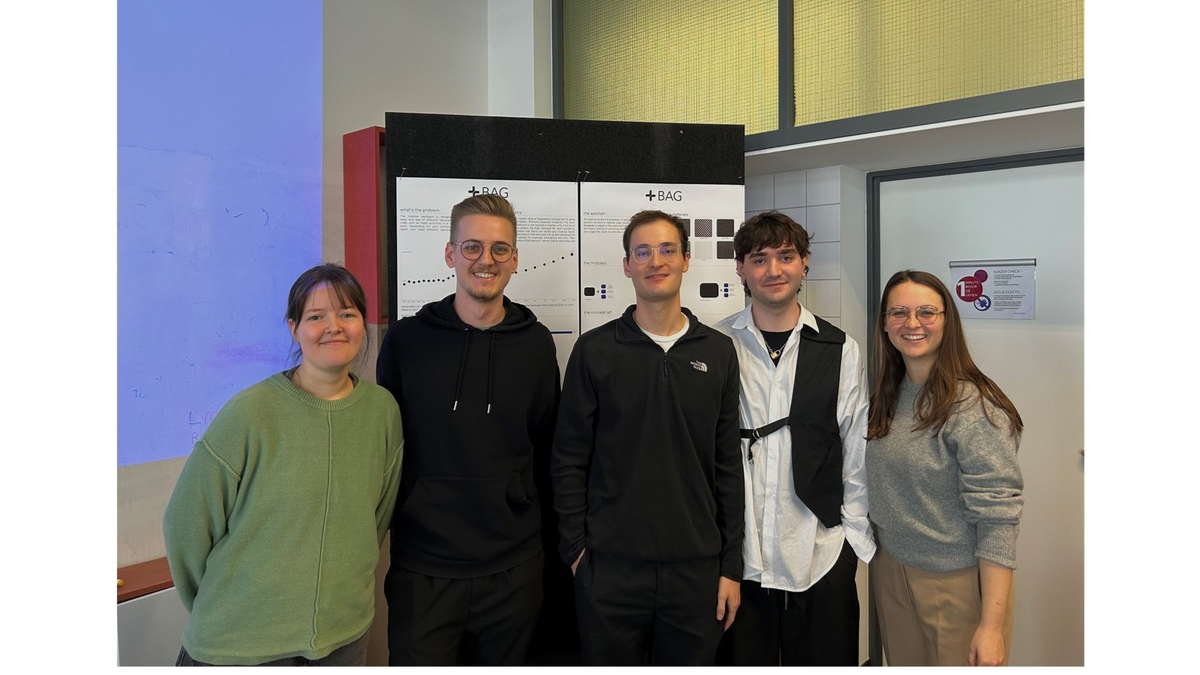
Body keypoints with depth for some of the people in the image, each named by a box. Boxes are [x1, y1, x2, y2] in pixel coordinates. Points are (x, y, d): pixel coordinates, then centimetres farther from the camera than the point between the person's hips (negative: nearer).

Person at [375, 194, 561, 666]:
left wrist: (518, 508, 3)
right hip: (422, 566, -1)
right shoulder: (407, 339, -3)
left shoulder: (536, 344, 1)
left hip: (513, 567, 2)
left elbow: (546, 446, 9)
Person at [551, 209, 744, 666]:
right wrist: (575, 549, -4)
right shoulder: (595, 349, -2)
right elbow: (569, 460, 0)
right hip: (609, 567, -1)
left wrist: (731, 566, 3)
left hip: (696, 568, 2)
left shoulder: (718, 352, 3)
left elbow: (729, 465, 4)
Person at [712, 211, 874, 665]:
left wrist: (854, 536, 3)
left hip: (822, 558, 1)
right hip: (737, 556, 0)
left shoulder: (841, 350, 2)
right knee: (742, 660, 11)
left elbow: (858, 453, 6)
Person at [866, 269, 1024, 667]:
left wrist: (992, 625, -21)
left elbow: (998, 519, -20)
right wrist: (883, 559, 5)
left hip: (957, 584, -6)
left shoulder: (974, 407, -19)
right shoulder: (888, 398, 2)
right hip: (891, 574, 6)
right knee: (903, 663, 19)